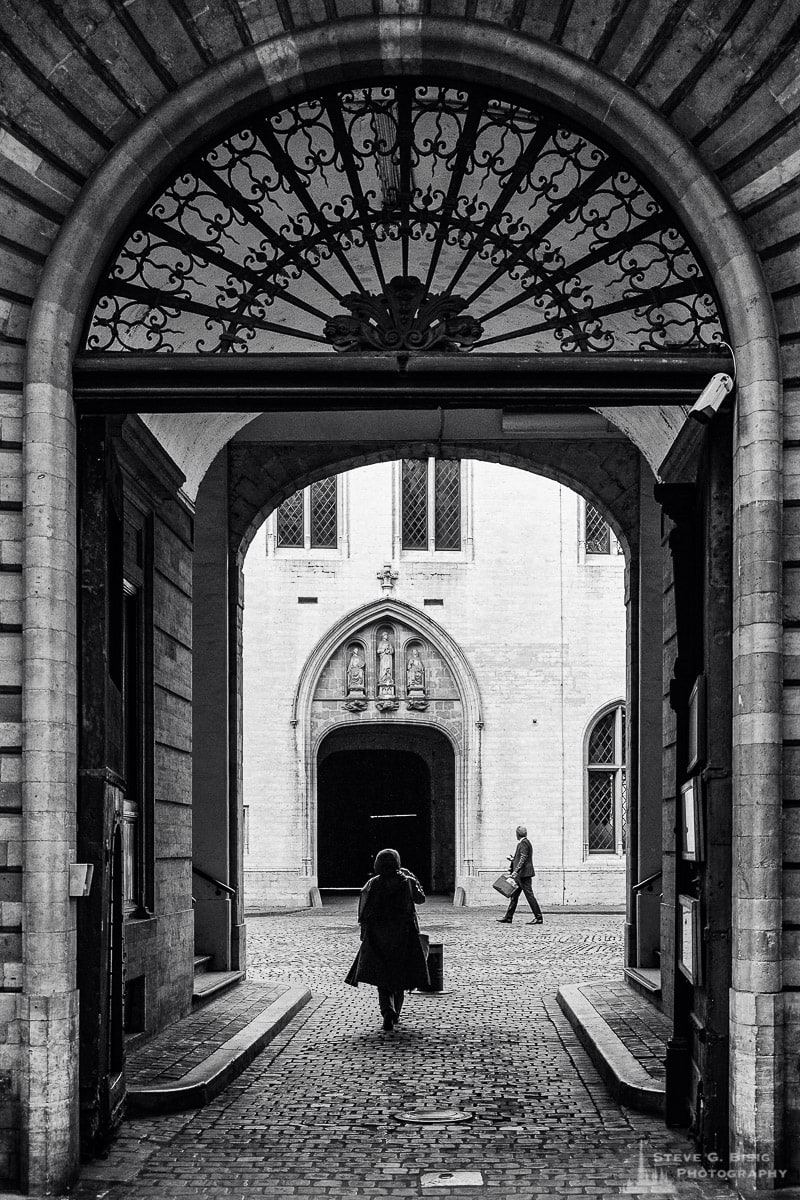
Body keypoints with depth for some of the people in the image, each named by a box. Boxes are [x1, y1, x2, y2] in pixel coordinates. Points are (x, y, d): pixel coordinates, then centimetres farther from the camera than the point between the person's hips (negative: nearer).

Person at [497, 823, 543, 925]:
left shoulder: (523, 843, -13)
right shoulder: (524, 843, 18)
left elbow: (523, 858, -22)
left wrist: (516, 871, -27)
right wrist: (513, 859, 14)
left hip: (524, 874, -11)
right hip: (520, 875, 11)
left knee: (529, 895, -9)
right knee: (514, 895, 11)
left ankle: (539, 917, -7)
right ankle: (508, 917, 13)